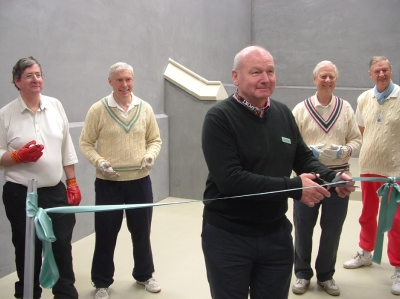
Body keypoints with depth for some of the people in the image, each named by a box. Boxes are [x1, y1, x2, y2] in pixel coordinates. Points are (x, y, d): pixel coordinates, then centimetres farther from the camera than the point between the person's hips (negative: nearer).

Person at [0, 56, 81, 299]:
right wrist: (20, 155, -21)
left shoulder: (55, 106, 5)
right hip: (21, 195, -2)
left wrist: (72, 183, 7)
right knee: (28, 251, 9)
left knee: (63, 247, 8)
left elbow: (67, 148, 9)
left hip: (55, 192, 3)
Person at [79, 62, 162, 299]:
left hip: (140, 180, 3)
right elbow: (86, 143, -2)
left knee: (142, 230, 15)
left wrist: (151, 155, -10)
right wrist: (99, 162, -18)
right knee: (106, 233, 7)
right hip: (108, 182, -2)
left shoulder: (145, 108, 2)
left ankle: (144, 274, 35)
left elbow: (155, 139, 10)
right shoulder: (98, 109, -6)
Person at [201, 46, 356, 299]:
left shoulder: (283, 113, 3)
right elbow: (230, 180, -25)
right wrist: (294, 188, -26)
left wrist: (333, 177, -11)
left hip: (277, 233, 5)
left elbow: (304, 158, 10)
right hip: (228, 237, -5)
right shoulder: (219, 117, -16)